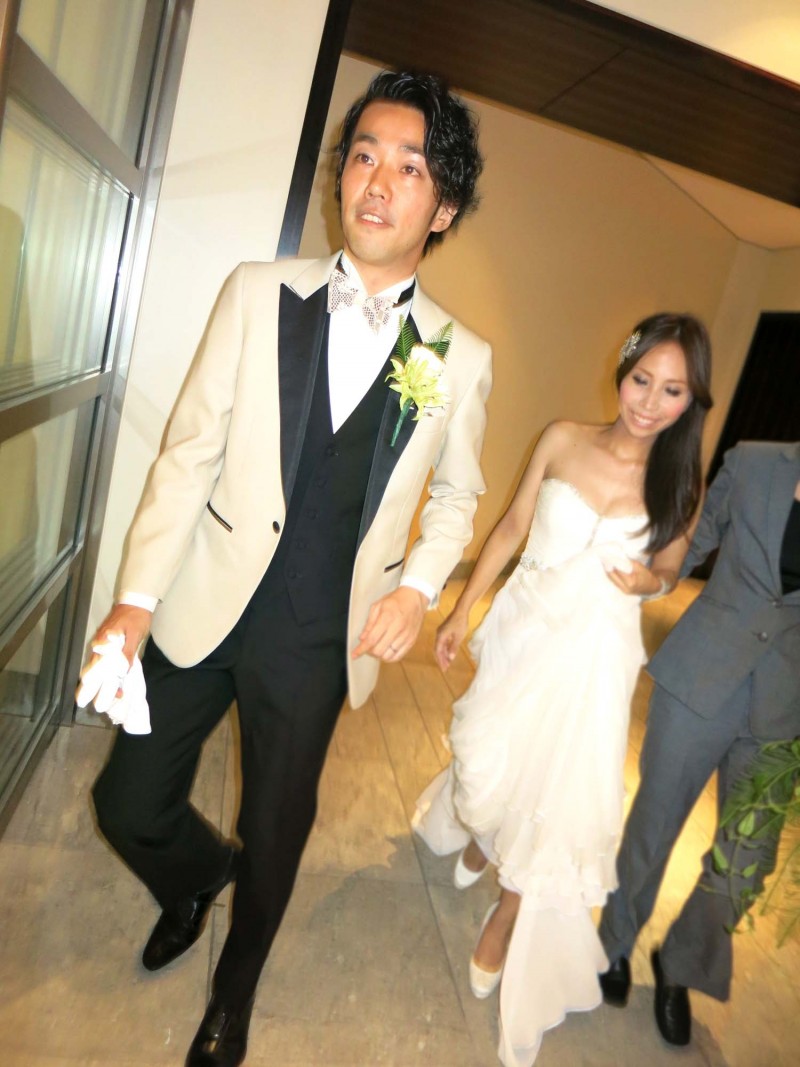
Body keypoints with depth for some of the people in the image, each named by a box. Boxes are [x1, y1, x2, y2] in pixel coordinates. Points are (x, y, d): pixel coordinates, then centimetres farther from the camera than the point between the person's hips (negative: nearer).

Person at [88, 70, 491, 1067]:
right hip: (205, 608, 1)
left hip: (321, 640, 0)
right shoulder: (258, 292, -4)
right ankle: (197, 877, 50)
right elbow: (190, 450, -4)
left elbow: (456, 492, 11)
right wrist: (137, 596, -6)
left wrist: (417, 586, -5)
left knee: (274, 838, 15)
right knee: (129, 804, 12)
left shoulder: (461, 357, -2)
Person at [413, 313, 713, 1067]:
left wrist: (645, 580, -19)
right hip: (522, 627, 1)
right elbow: (511, 528, 0)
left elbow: (668, 569, 6)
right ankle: (476, 838, 53)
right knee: (491, 758, 14)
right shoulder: (563, 440, -8)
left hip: (593, 654, -1)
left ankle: (508, 917, 35)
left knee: (561, 788, 5)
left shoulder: (679, 484, -8)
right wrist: (461, 611, 2)